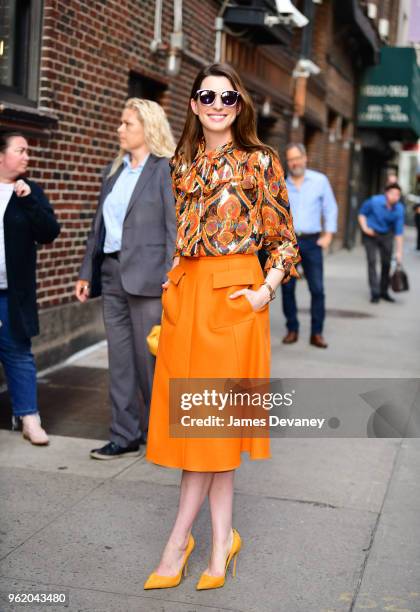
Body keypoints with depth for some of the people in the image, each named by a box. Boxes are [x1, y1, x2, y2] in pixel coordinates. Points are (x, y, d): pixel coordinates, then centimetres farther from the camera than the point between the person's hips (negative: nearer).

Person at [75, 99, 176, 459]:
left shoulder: (166, 169, -6)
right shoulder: (114, 171, 16)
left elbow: (175, 226, -12)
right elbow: (99, 225, 17)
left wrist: (171, 277, -19)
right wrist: (87, 273, 14)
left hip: (146, 276, -7)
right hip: (111, 273, 7)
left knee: (150, 358, 1)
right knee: (119, 359, 10)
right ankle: (126, 437, 19)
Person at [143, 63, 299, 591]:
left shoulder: (260, 161, -1)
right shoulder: (183, 162, 12)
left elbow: (285, 238, 1)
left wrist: (266, 290, -11)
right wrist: (172, 284, 9)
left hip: (233, 295, -5)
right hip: (184, 293, 5)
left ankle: (178, 541, 10)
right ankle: (222, 539, 18)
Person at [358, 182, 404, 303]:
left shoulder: (399, 209, -14)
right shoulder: (374, 201, -20)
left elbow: (399, 231, -10)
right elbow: (362, 213, -2)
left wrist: (399, 251, -9)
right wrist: (365, 228, -16)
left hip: (386, 236, 3)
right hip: (371, 234, -2)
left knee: (386, 263, 4)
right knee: (372, 262, -10)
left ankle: (384, 292, 19)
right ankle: (375, 293, -8)